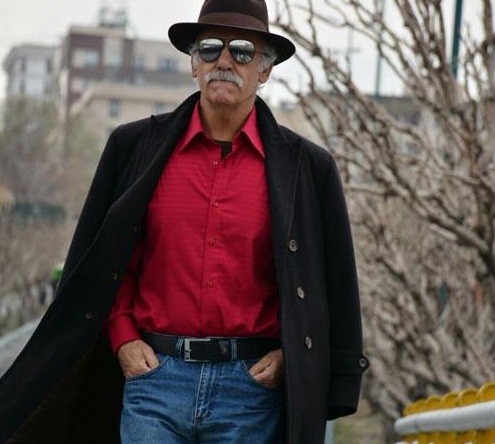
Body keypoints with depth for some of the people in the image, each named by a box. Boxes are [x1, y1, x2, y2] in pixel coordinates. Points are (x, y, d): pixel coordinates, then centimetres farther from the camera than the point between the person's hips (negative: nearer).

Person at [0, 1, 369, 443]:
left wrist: (290, 355, -1)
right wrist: (123, 338, 2)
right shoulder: (134, 147, 6)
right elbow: (101, 263, 12)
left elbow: (335, 286, 8)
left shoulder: (307, 166, 4)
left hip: (251, 387, 0)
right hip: (154, 375, 1)